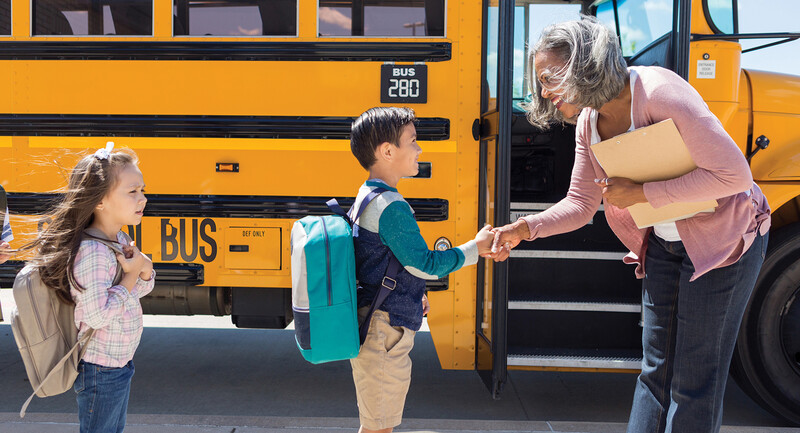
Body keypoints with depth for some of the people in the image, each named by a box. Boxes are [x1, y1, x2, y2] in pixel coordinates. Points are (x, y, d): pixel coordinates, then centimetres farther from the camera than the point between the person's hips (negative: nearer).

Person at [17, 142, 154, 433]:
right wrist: (131, 274, -22)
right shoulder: (92, 252, -26)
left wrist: (144, 269, -11)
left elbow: (141, 289, 12)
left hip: (120, 364, 9)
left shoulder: (119, 240, 2)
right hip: (101, 373, -9)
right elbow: (97, 314, -32)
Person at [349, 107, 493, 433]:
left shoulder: (367, 196, 11)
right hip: (385, 333, -10)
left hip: (369, 329, 10)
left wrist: (413, 293, 19)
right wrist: (475, 248, -8)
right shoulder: (391, 207, -21)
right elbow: (425, 265, -18)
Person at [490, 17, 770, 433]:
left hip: (724, 238, -7)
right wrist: (524, 228, -13)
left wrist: (642, 193, -27)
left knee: (694, 379, 0)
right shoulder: (588, 122, -3)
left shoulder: (659, 92, -27)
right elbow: (580, 203, 3)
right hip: (663, 243, 7)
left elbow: (734, 174, -28)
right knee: (656, 367, 14)